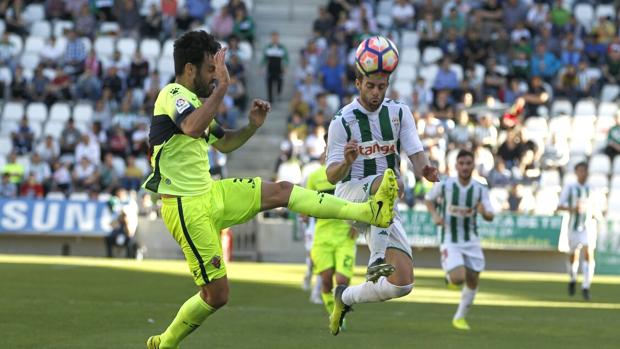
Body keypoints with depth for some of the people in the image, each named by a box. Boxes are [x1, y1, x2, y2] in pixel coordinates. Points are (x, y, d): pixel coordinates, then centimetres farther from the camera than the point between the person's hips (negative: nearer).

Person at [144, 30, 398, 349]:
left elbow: (223, 143, 27)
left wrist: (252, 126, 8)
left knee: (280, 192, 3)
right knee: (216, 294, -5)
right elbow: (192, 129, -40)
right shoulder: (173, 95, -16)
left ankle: (370, 211, 2)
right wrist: (222, 86, -36)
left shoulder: (192, 100, 14)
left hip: (210, 194, 9)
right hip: (188, 208, -9)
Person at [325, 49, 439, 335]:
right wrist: (347, 161, -30)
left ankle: (346, 297, 20)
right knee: (388, 179, -39)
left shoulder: (400, 113, 4)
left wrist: (424, 168, -29)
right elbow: (332, 176, -7)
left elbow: (415, 153, -5)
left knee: (403, 283, -7)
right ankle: (377, 260, -48)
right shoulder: (342, 121, -4)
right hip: (351, 195, -4)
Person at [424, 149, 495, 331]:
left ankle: (460, 317, 27)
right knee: (458, 278, -21)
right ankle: (449, 277, 18)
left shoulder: (480, 189, -6)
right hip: (450, 240, -3)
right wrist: (435, 215, -11)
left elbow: (490, 216, -7)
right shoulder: (444, 185, -10)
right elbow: (429, 199, 8)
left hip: (471, 241, 3)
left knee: (472, 281, 6)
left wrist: (484, 212, -31)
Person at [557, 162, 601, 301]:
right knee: (573, 255, 9)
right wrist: (573, 208, -22)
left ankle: (586, 287, -19)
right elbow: (559, 206, -5)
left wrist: (597, 214, -1)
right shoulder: (569, 188, 0)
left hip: (589, 225, 1)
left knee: (589, 254, -16)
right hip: (574, 226, -1)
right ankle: (573, 280, 38)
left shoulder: (591, 189, 9)